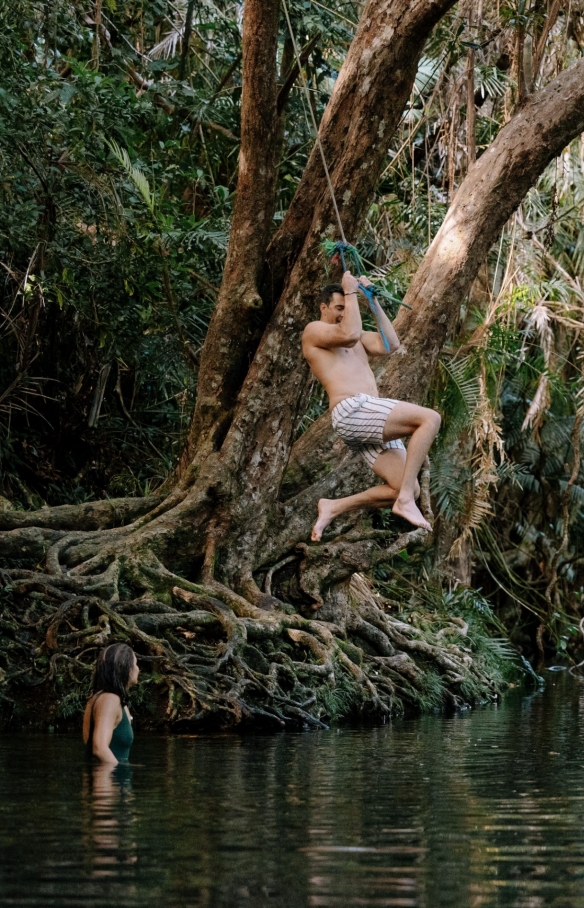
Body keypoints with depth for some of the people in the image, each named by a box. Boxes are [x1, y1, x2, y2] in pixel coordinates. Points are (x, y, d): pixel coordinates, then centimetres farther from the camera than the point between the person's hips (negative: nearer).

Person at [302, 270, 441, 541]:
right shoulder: (314, 331, 6)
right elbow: (349, 334, -13)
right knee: (430, 418, -22)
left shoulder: (358, 337, 31)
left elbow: (390, 345, 16)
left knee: (409, 491, -1)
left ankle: (333, 507, 7)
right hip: (352, 410, -9)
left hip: (372, 423, 9)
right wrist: (351, 292, -2)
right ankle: (405, 501, -24)